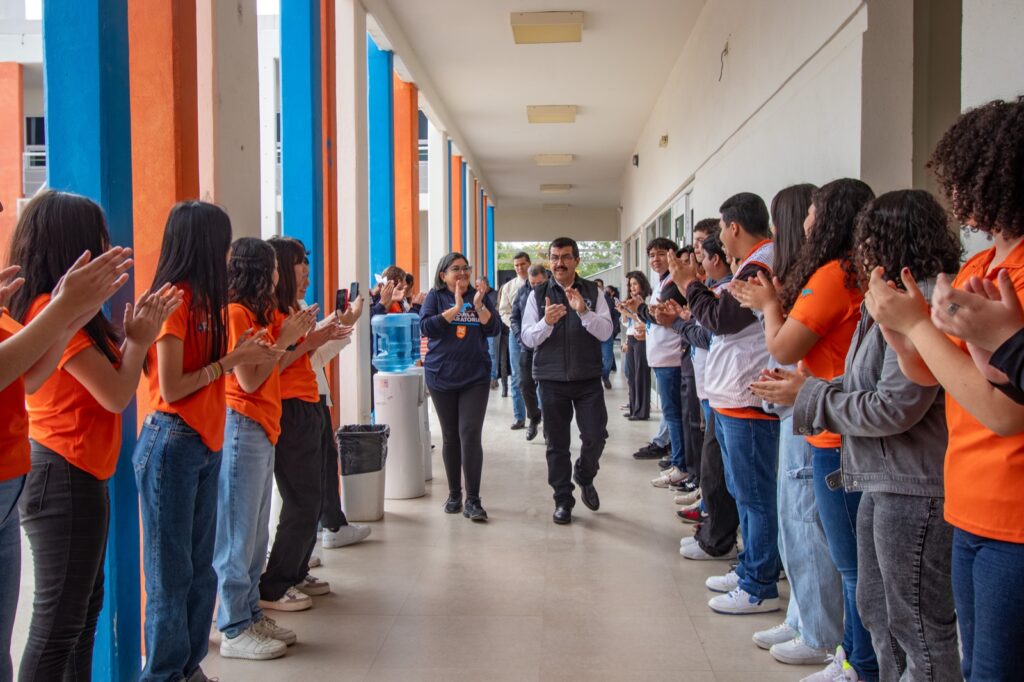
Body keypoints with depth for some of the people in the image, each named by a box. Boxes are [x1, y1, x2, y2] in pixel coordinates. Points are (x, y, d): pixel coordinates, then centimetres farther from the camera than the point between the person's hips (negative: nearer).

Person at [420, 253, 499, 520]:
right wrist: (456, 308, -17)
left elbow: (494, 330, -1)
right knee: (450, 436, 8)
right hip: (442, 377, 0)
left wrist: (478, 306, -16)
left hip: (475, 377, 0)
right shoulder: (436, 297, 3)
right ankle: (454, 494, 22)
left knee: (471, 435, -10)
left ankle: (473, 500, -5)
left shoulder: (481, 296, 8)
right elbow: (426, 327, -11)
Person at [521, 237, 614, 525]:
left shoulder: (593, 292, 3)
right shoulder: (538, 295, 3)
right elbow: (528, 339, -2)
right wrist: (546, 322, -21)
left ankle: (584, 478, 30)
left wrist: (583, 311, -22)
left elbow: (606, 331, -6)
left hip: (588, 378, 0)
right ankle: (563, 501, 20)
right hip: (552, 379, 0)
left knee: (596, 436, -2)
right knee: (557, 444, 6)